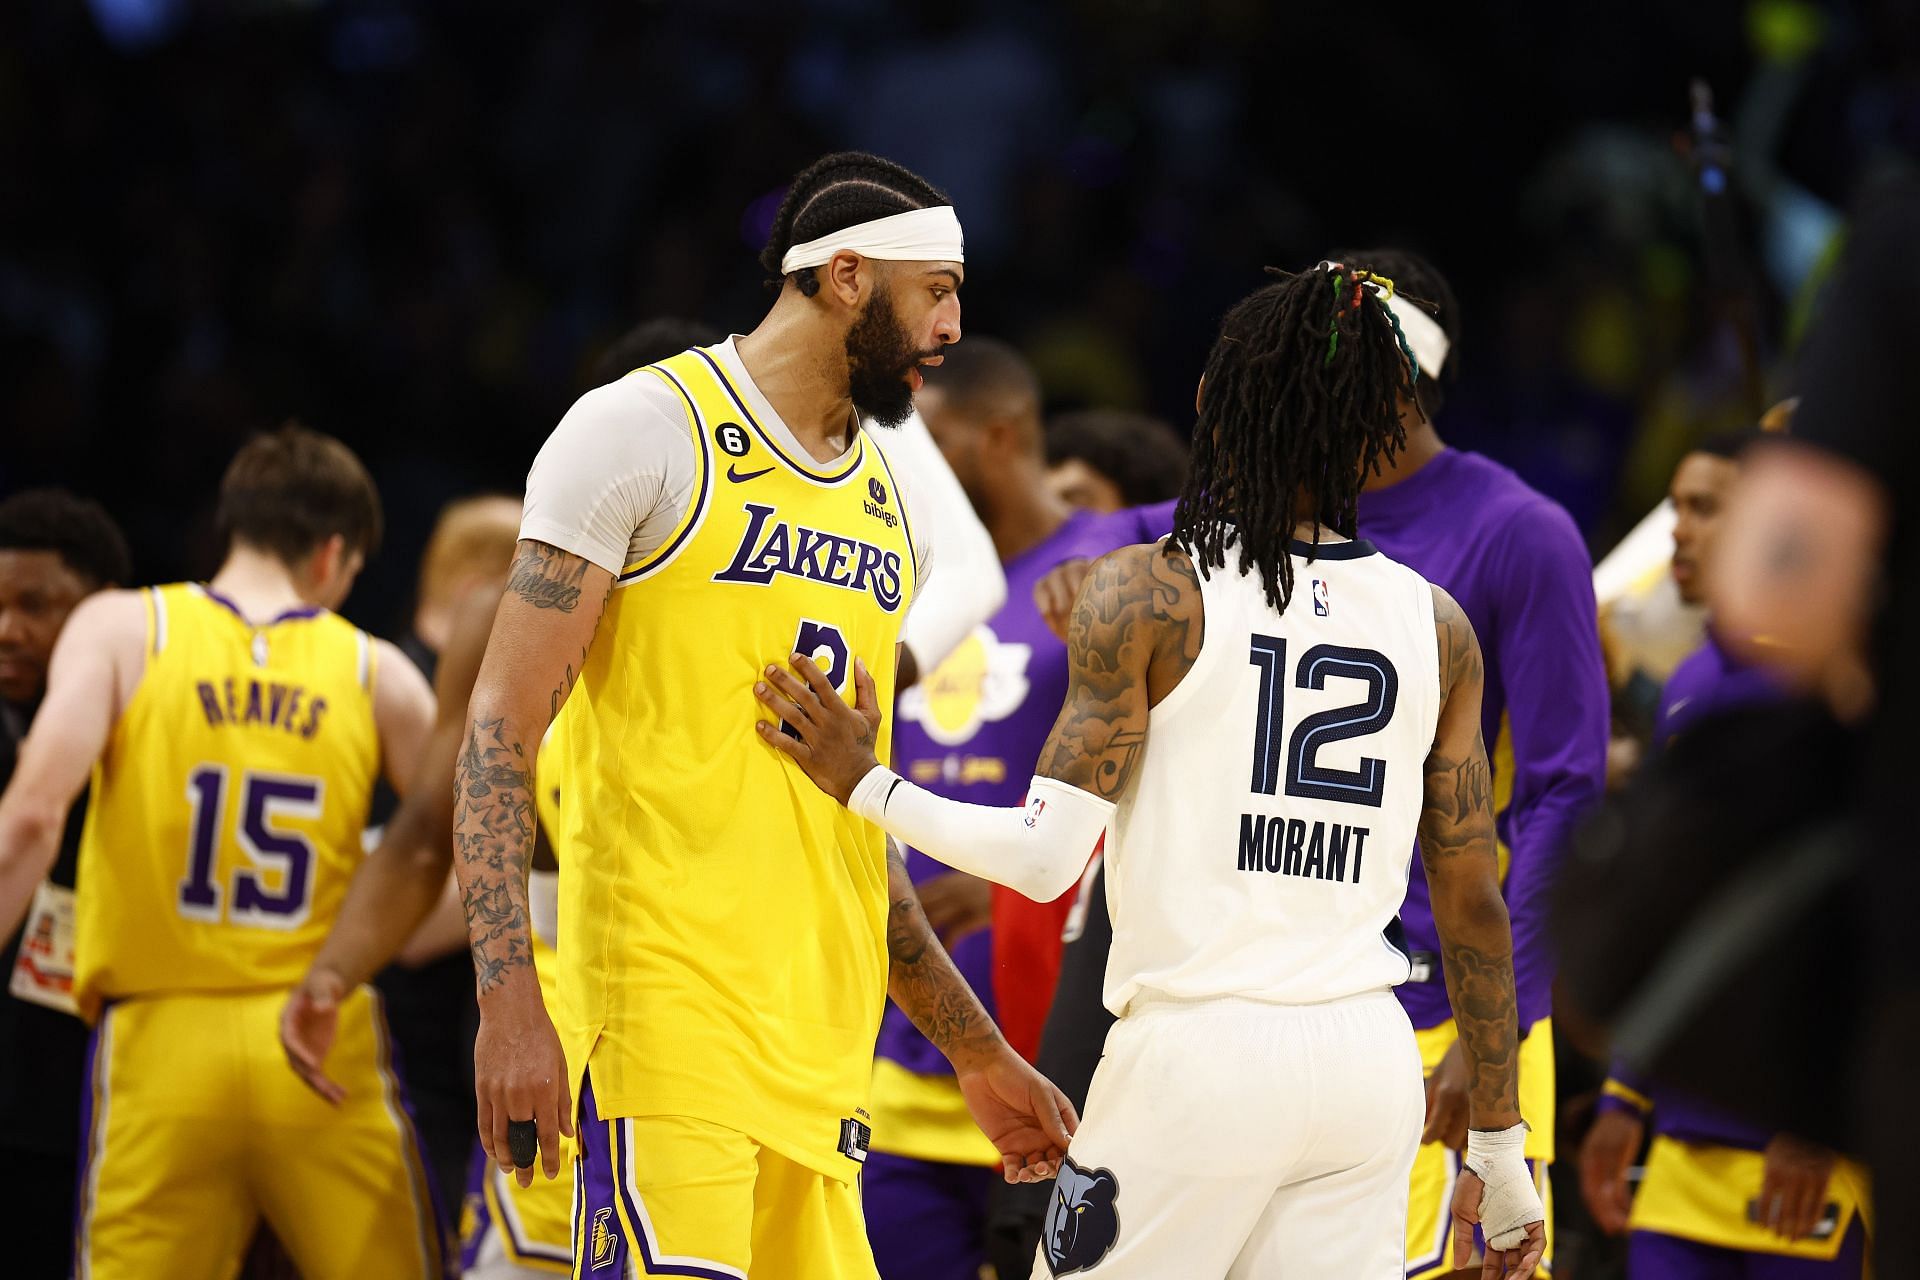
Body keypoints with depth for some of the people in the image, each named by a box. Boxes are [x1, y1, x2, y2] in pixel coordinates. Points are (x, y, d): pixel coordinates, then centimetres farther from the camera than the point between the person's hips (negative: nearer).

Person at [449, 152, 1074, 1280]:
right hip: (669, 1011, -7)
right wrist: (510, 1002, -18)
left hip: (825, 1043, 8)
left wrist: (978, 1054, 27)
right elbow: (504, 729, -7)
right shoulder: (649, 434, -2)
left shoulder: (891, 508, 20)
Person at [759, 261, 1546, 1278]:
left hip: (1201, 1053, -4)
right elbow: (1474, 906, 9)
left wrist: (867, 785, 2)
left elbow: (1045, 858, -12)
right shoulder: (1436, 625, 6)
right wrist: (1499, 1149, 15)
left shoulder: (1149, 593, -5)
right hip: (1369, 1068, 4)